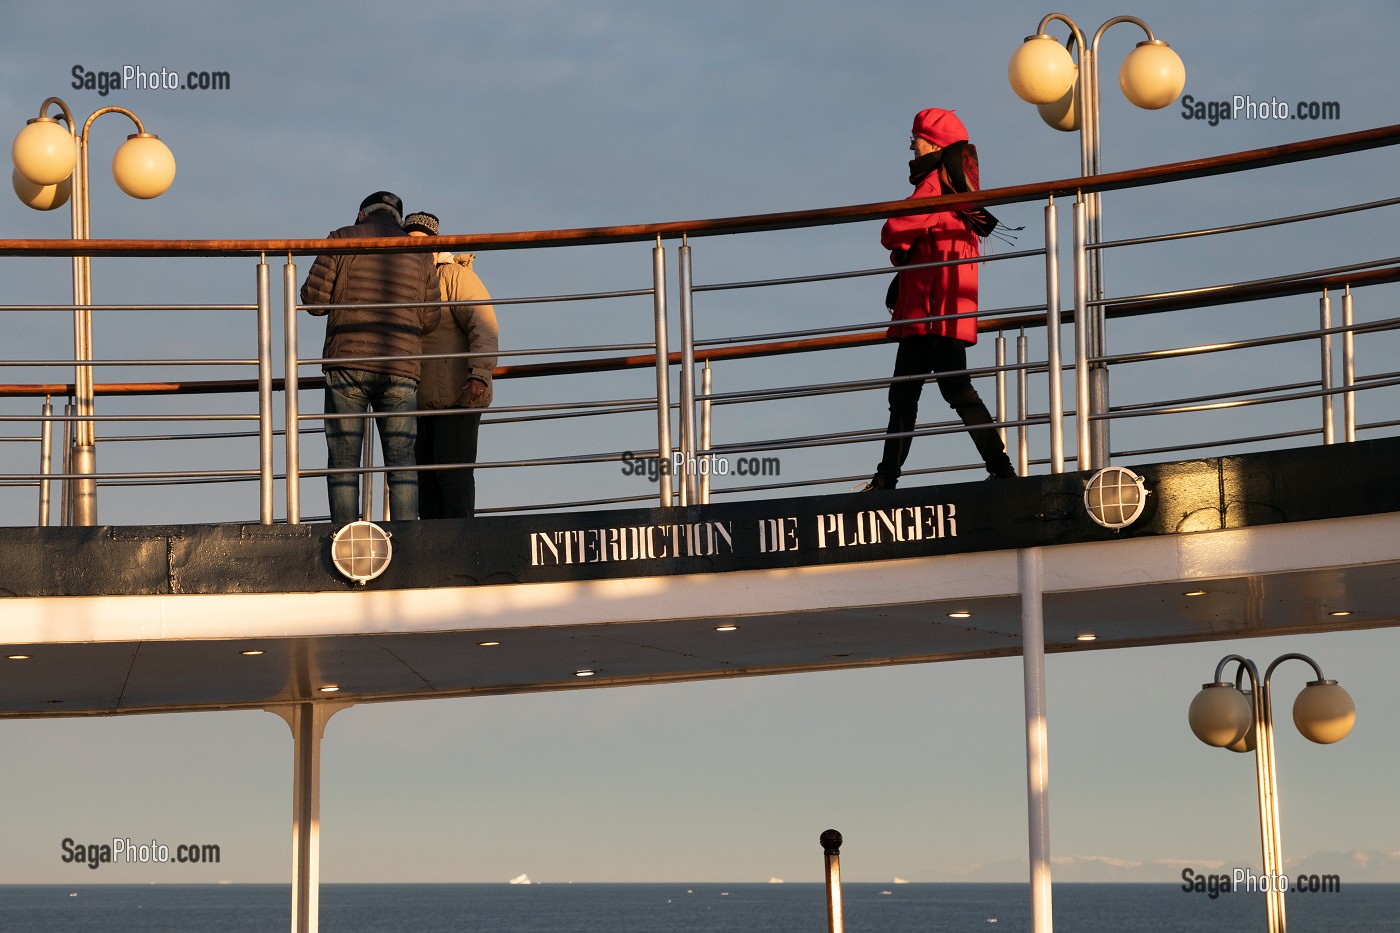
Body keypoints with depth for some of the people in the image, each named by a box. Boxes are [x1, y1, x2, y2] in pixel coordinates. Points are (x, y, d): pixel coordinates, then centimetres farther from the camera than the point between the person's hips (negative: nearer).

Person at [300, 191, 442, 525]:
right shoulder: (419, 255, 15)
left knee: (343, 460, -2)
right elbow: (429, 318, 11)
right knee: (401, 460, 1)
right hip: (400, 369, 2)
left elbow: (313, 297, 0)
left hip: (348, 363, -2)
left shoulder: (342, 239, 7)